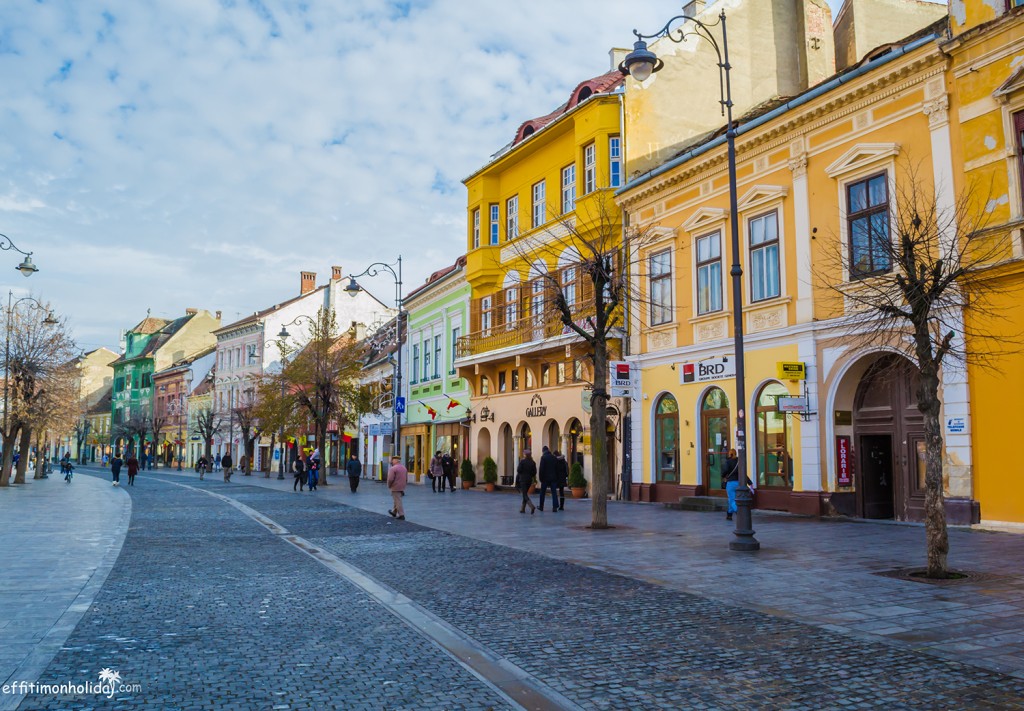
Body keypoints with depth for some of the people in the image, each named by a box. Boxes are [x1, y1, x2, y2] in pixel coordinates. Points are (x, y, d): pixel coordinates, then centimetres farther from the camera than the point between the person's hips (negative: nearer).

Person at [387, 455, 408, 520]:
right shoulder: (404, 468, 9)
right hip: (402, 488, 8)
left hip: (395, 488, -8)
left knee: (398, 501, -3)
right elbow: (407, 478, 13)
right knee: (397, 500, 21)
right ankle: (394, 512, 35)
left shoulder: (393, 468, -17)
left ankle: (401, 515, -4)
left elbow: (390, 479, -20)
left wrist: (389, 486, -4)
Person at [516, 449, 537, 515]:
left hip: (523, 479, -5)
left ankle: (532, 506, -26)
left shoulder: (522, 461, -11)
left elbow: (519, 470, -13)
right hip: (529, 479, 5)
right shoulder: (533, 462, 1)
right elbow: (534, 472, 1)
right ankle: (523, 509, 22)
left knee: (524, 494, -5)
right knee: (525, 494, 18)